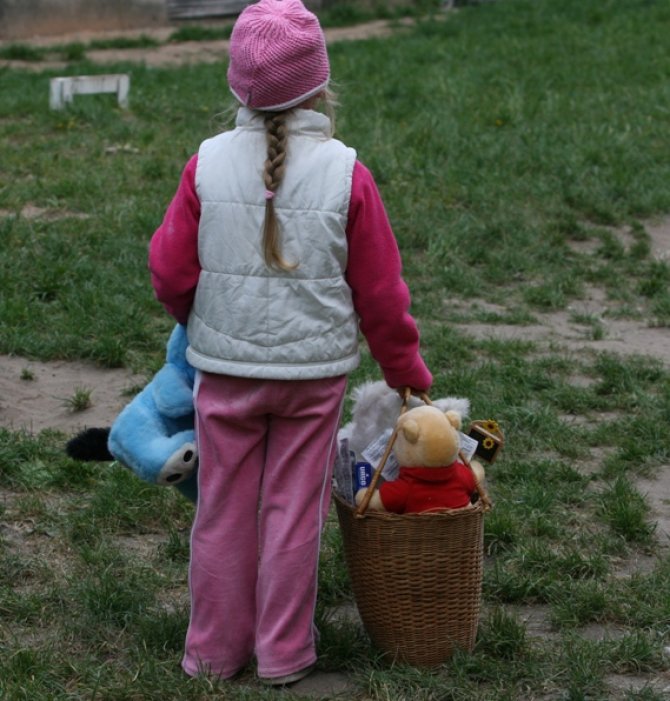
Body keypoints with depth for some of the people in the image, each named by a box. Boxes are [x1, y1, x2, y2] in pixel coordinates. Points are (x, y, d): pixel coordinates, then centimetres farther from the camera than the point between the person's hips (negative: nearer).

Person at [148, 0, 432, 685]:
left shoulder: (208, 164, -9)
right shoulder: (345, 172, -10)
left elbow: (171, 272, -3)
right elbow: (379, 289, -3)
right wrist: (406, 368, 12)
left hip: (224, 365, 1)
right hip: (314, 370, -1)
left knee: (223, 513, 12)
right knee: (293, 513, 11)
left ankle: (215, 650, 24)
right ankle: (284, 654, 20)